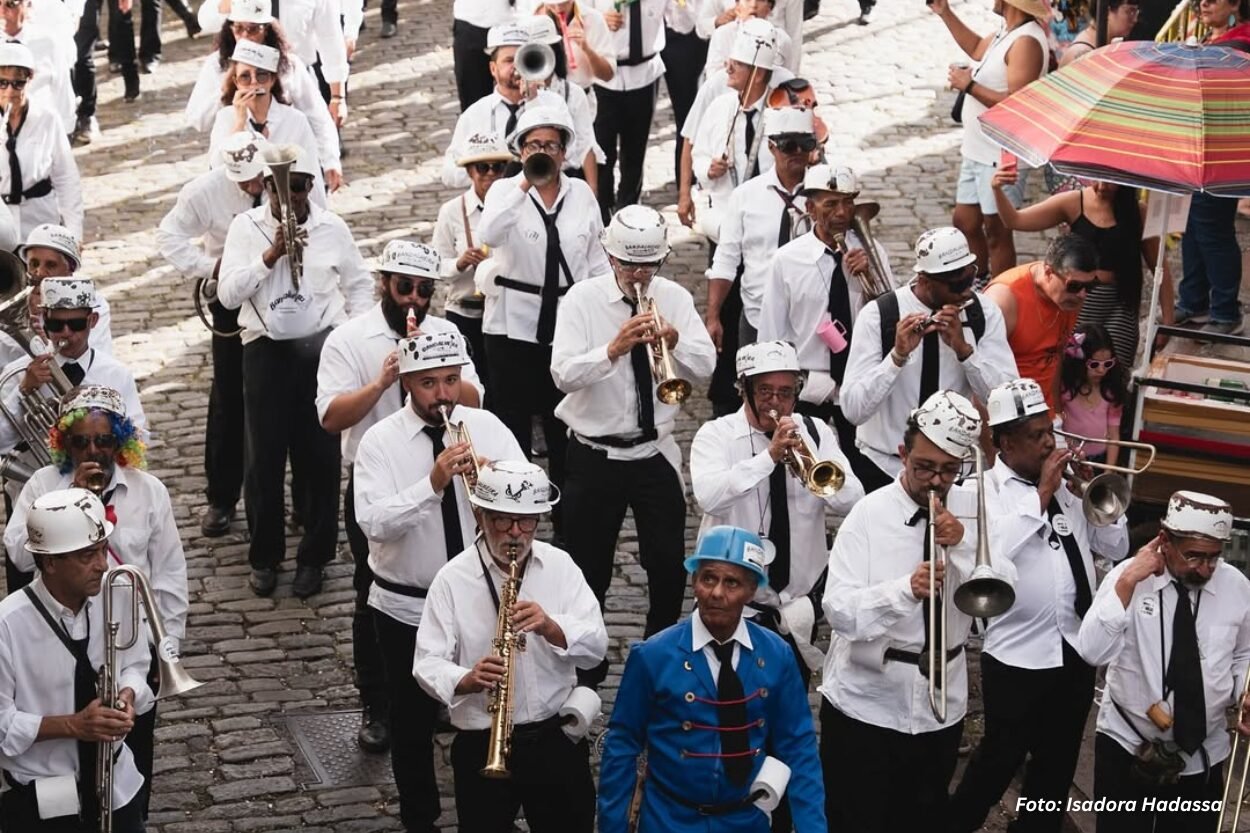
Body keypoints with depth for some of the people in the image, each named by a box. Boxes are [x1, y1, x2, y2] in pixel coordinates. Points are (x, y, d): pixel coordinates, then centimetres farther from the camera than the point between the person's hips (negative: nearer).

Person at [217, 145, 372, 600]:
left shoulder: (332, 228, 4)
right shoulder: (246, 227, 1)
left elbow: (359, 284, 13)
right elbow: (228, 293, -8)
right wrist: (272, 254, -17)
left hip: (321, 349, 0)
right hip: (265, 349, 0)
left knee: (319, 455, 4)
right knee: (263, 456, 4)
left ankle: (313, 557, 17)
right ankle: (264, 555, 20)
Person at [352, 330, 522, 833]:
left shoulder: (487, 428, -3)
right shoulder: (380, 442, -10)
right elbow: (373, 522, -24)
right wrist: (433, 483, -35)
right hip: (406, 608, -2)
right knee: (413, 724, 11)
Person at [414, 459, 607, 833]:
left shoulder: (560, 565, 0)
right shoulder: (452, 579, -9)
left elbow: (596, 646, -6)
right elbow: (427, 663, -12)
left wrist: (550, 627, -25)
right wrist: (467, 680, -33)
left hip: (556, 738, 3)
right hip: (482, 745, -2)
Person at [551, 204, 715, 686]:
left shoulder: (674, 299, 1)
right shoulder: (583, 298, -7)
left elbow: (704, 366, -6)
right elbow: (563, 373, -19)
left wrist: (675, 341, -26)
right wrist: (614, 348, -33)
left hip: (655, 453, 2)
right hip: (594, 456, -2)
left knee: (669, 563, 2)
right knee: (589, 566, 7)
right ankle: (586, 667, 24)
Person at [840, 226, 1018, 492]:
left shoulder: (985, 314, -1)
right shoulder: (877, 316, -9)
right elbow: (852, 409, -17)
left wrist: (964, 348, -20)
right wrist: (898, 355, -28)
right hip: (885, 469, -2)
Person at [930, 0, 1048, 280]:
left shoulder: (1026, 42, -22)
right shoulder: (1007, 32, 8)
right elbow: (977, 49, 30)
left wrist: (969, 85, -22)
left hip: (1001, 157, -10)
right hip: (977, 151, 10)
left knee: (996, 231, -1)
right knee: (964, 222, 19)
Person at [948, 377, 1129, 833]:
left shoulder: (1065, 488, 8)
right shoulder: (985, 491, -9)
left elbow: (1116, 547, 11)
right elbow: (994, 554, -27)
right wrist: (1041, 495, -22)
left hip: (1076, 650, 6)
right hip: (1018, 654, -6)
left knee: (1058, 763, 16)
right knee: (1001, 759, 4)